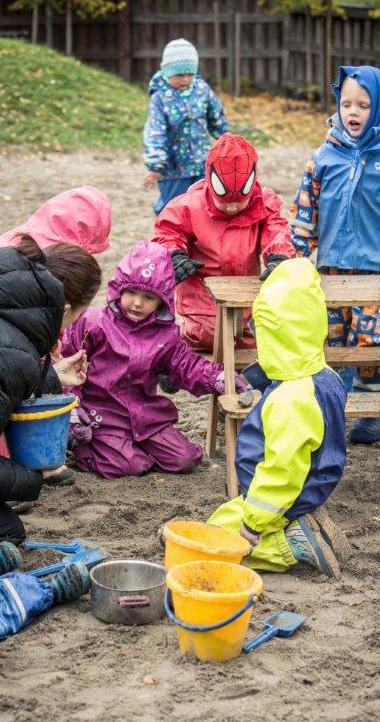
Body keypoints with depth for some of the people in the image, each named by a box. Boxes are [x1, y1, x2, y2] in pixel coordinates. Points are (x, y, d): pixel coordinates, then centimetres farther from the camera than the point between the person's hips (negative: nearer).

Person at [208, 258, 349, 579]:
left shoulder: (290, 399, -31)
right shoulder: (326, 377, -1)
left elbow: (282, 469, -28)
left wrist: (253, 522, -19)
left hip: (283, 500, -10)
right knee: (223, 516, 23)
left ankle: (293, 544, -10)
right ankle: (304, 527, 10)